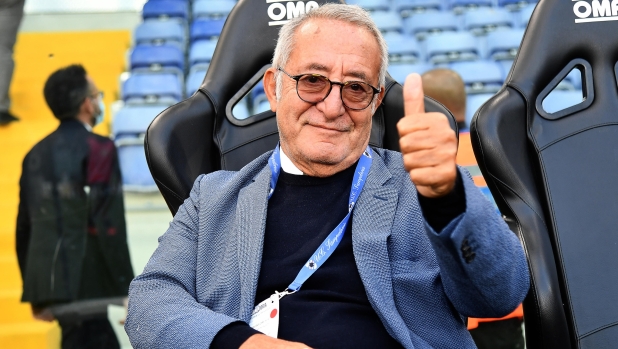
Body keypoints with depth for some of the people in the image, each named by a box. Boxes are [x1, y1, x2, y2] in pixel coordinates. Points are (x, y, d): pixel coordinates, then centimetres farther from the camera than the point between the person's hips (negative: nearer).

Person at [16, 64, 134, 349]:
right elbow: (109, 223, -15)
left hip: (47, 280, 7)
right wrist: (127, 289, -10)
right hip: (84, 280, -7)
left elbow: (23, 227, 14)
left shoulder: (37, 153, 11)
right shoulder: (98, 148, -9)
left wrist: (35, 293, 21)